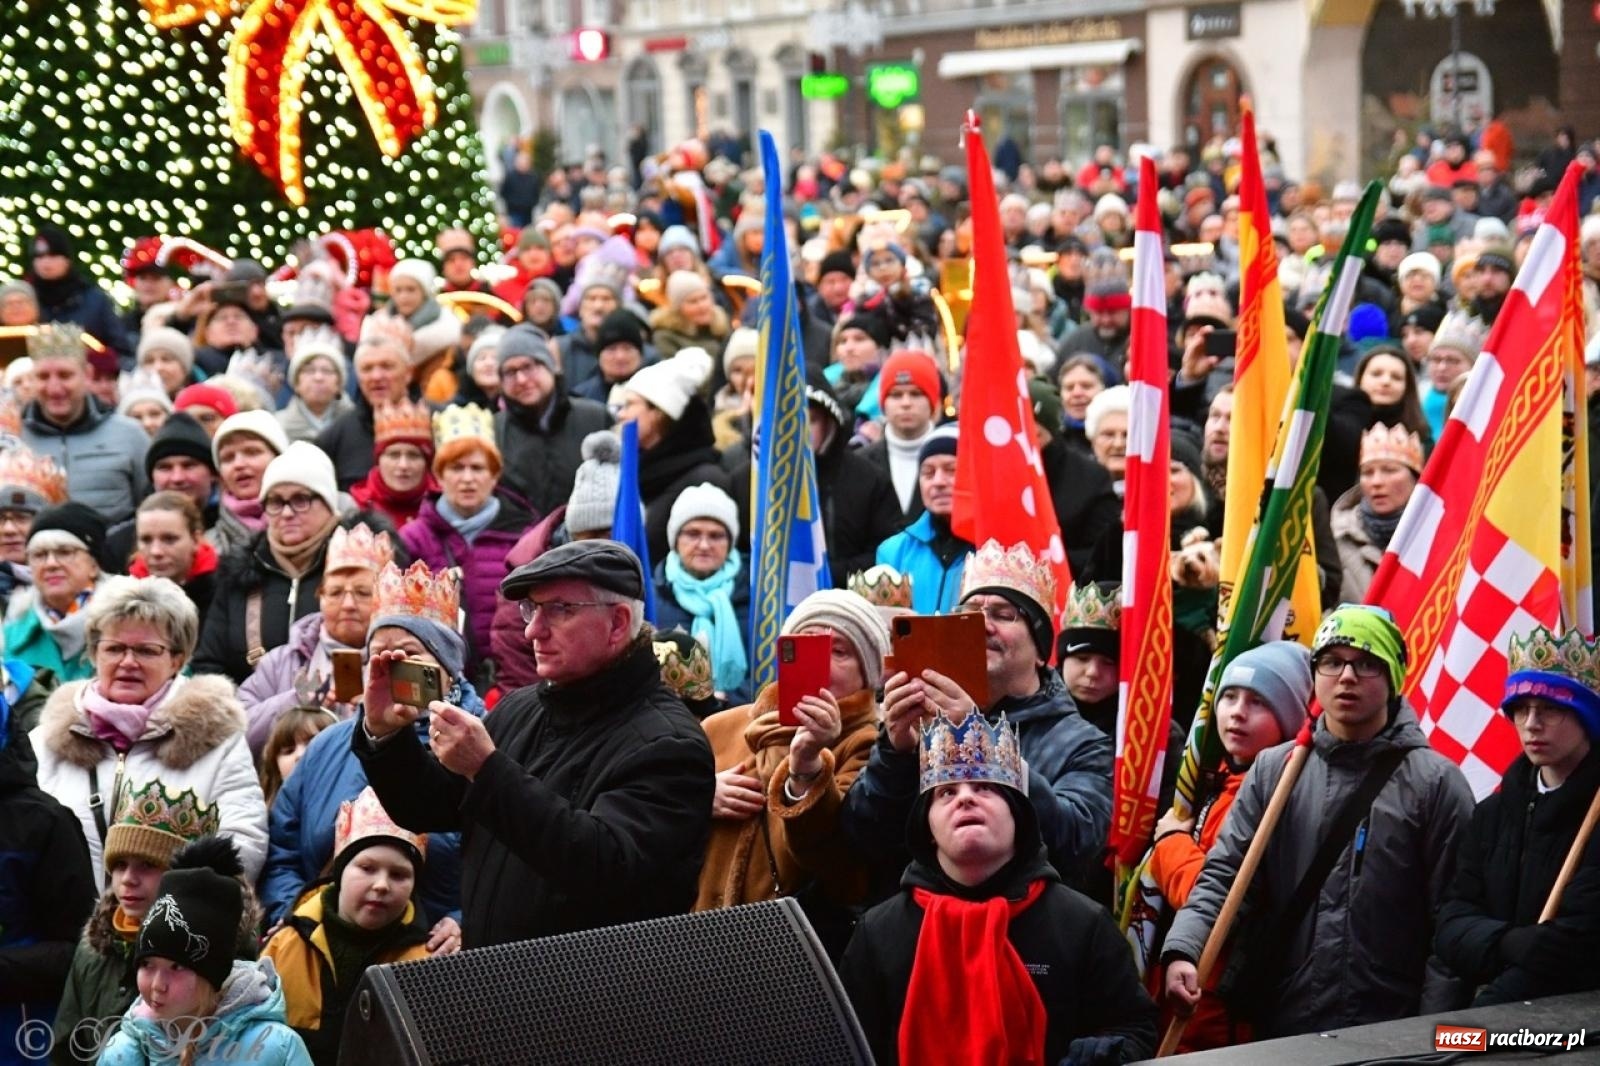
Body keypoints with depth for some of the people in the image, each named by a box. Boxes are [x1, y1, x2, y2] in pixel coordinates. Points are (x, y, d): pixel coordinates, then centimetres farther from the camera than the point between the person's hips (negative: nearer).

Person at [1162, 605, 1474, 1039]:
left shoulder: (1435, 782, -2)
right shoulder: (1273, 770, 7)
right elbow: (1223, 874, 2)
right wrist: (1182, 951, -15)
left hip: (1392, 1034, -3)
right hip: (1279, 1025, 3)